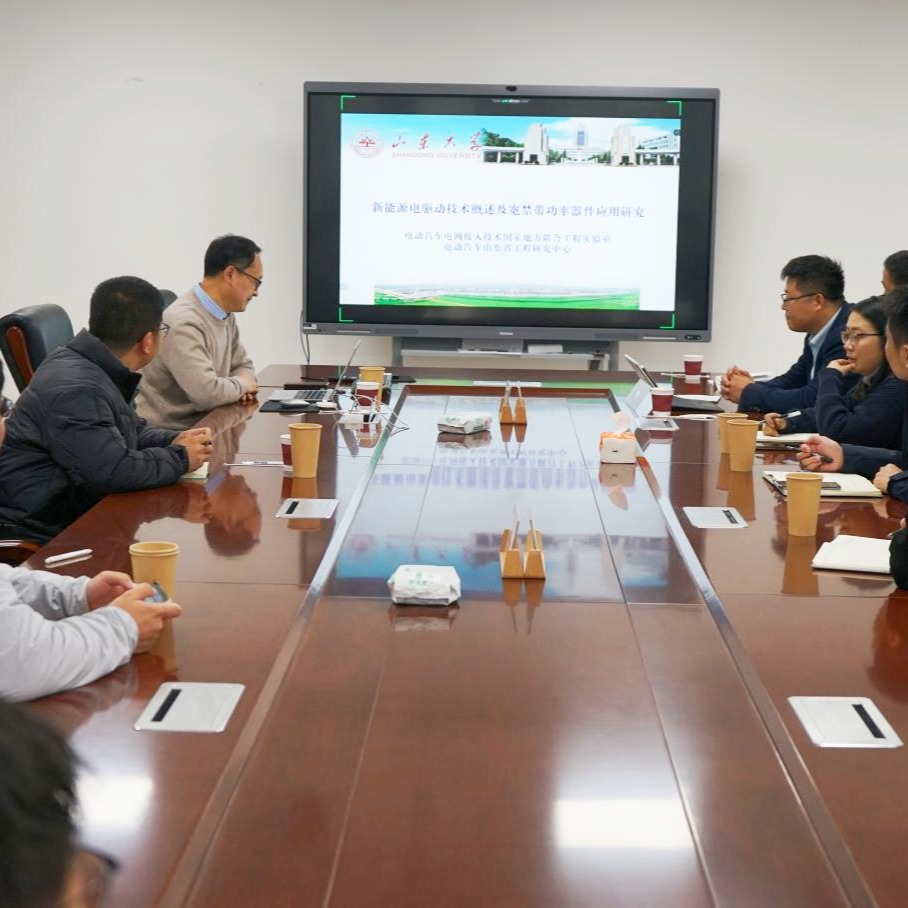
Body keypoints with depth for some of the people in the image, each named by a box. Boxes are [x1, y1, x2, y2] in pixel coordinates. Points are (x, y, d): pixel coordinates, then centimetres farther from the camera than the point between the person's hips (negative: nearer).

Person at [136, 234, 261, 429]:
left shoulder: (225, 314, 7)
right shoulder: (184, 323, -21)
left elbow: (242, 365, 19)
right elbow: (207, 392, -27)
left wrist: (241, 386, -3)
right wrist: (242, 385, -9)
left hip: (200, 425, 8)